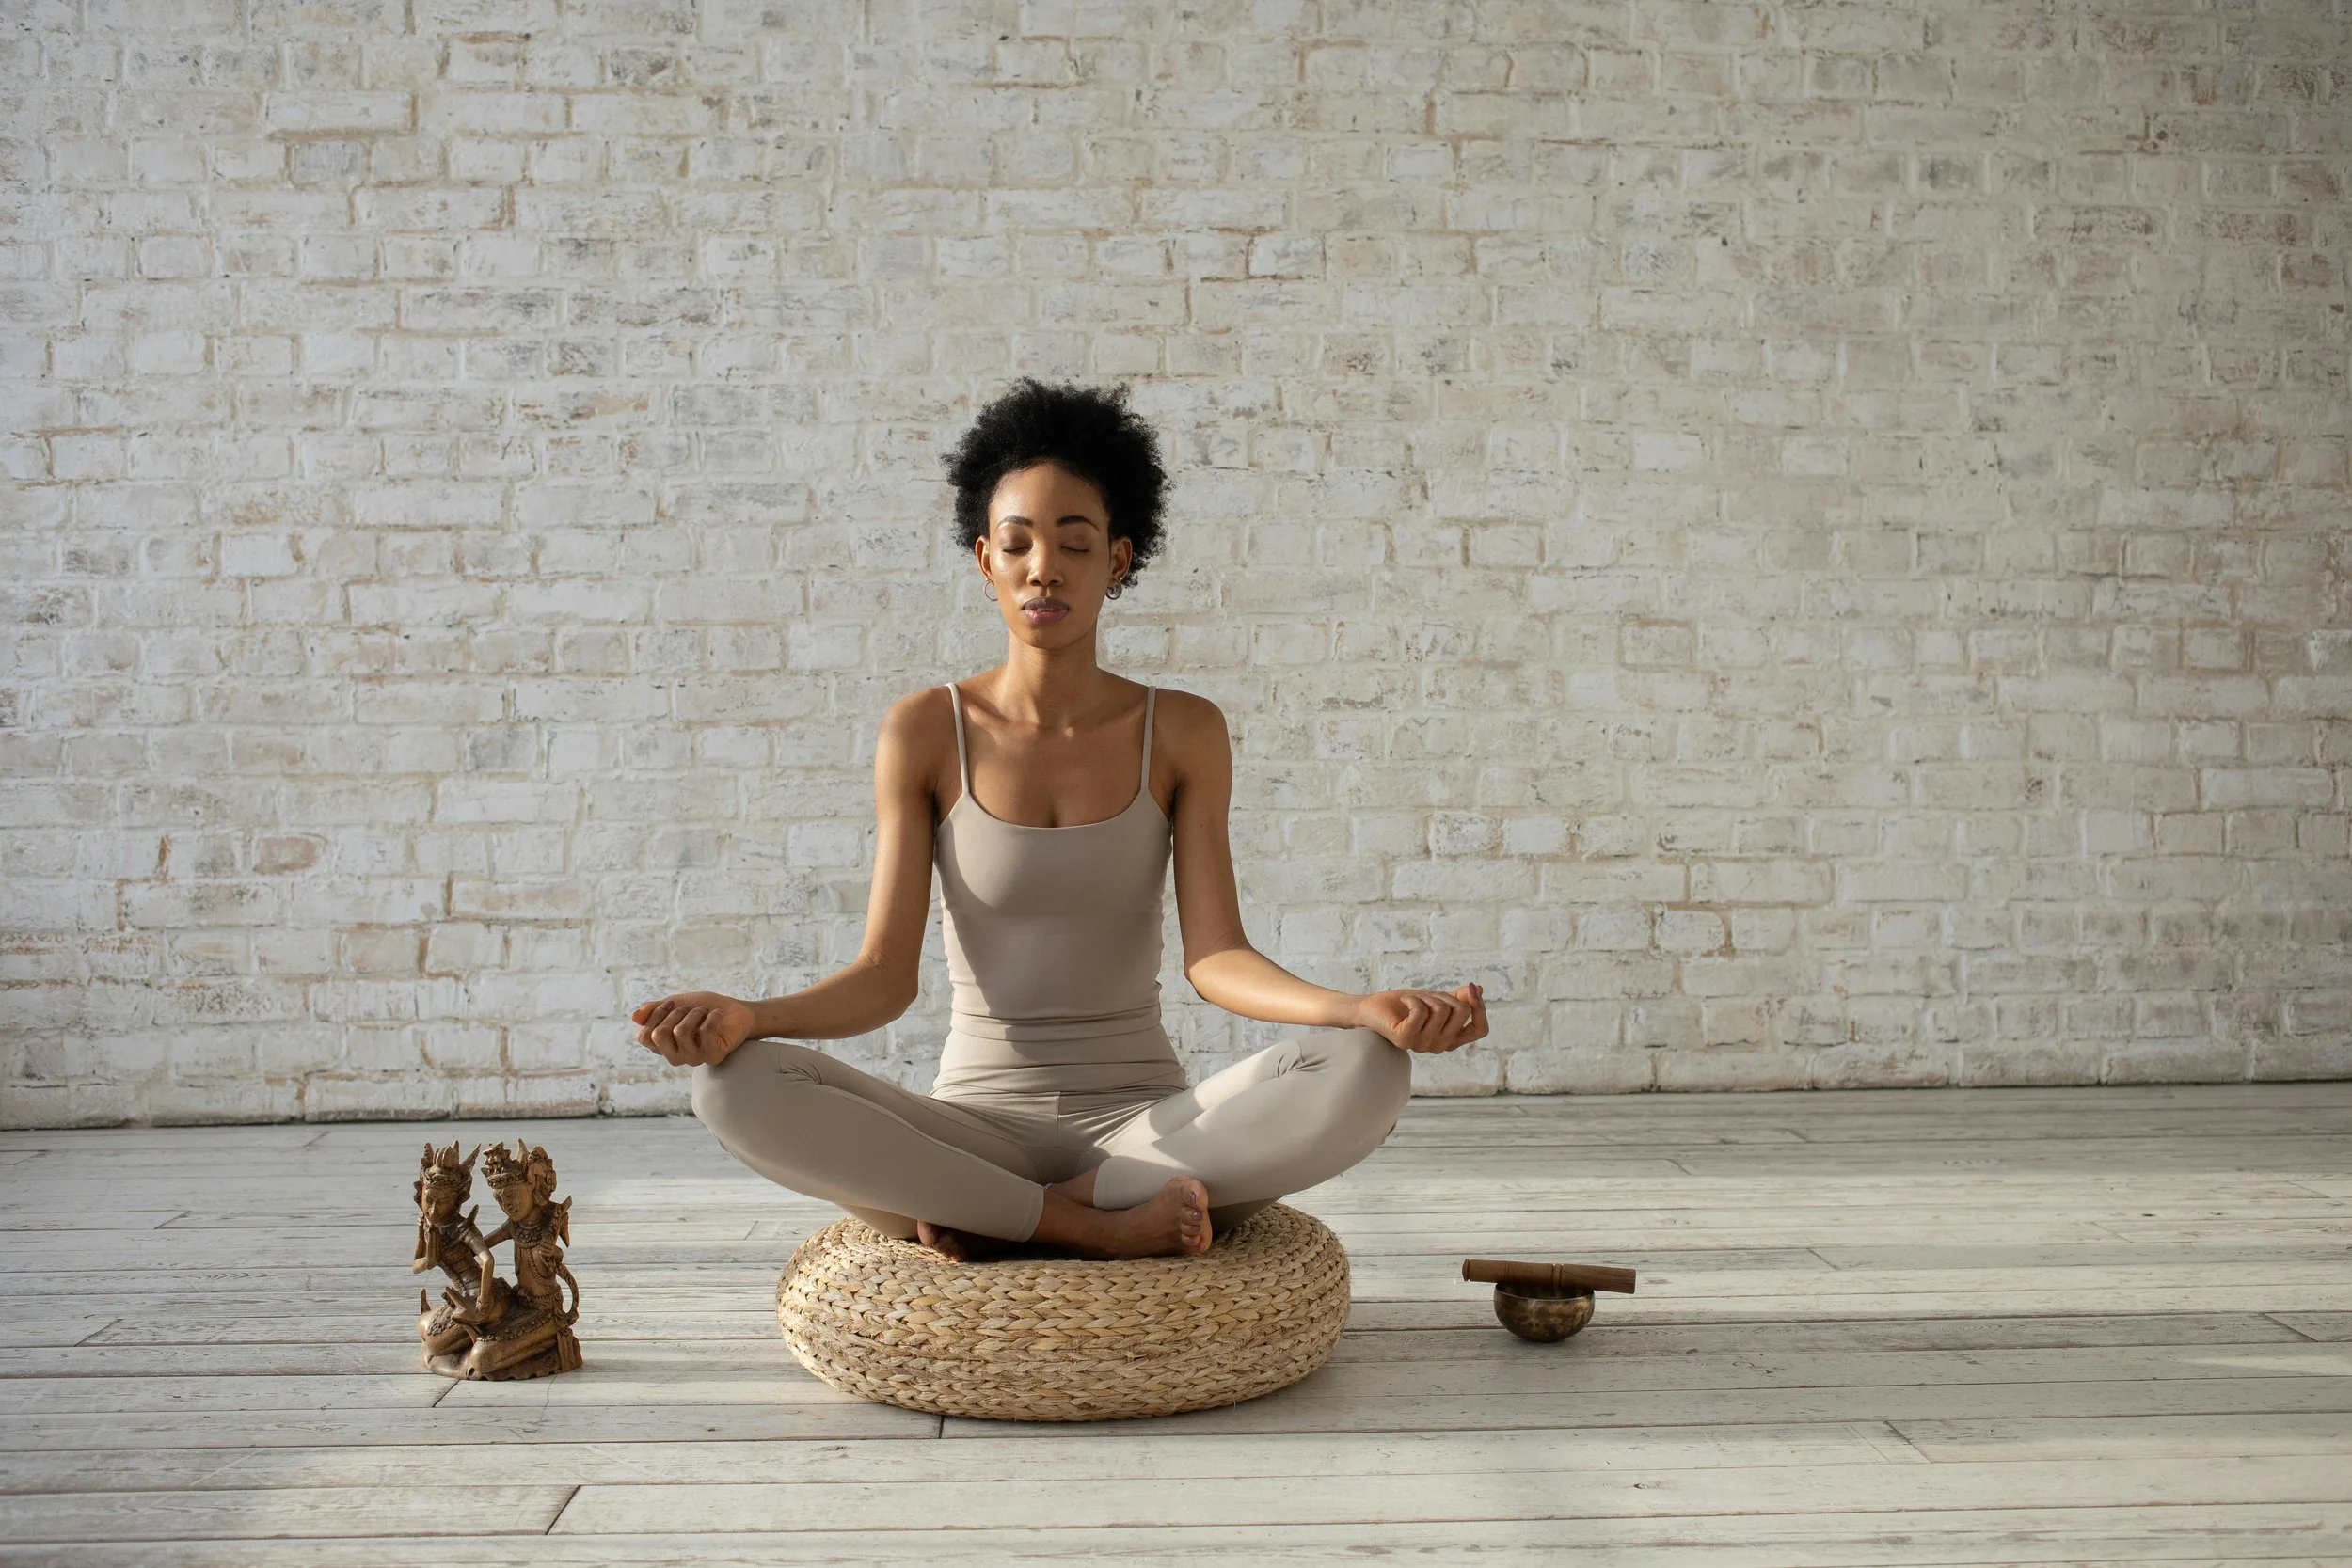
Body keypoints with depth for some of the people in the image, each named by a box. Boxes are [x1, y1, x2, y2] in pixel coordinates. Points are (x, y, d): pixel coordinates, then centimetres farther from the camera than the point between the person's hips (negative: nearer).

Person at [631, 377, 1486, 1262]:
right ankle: (1103, 1226, -20)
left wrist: (1360, 1009, -26)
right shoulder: (926, 732, 0)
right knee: (738, 1087, -28)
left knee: (1367, 1074, -29)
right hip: (978, 1121, -1)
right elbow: (885, 975, -5)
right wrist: (748, 1017, -25)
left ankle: (987, 1220, -20)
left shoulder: (1181, 732, 2)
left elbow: (1214, 957, -6)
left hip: (1145, 1120, 1)